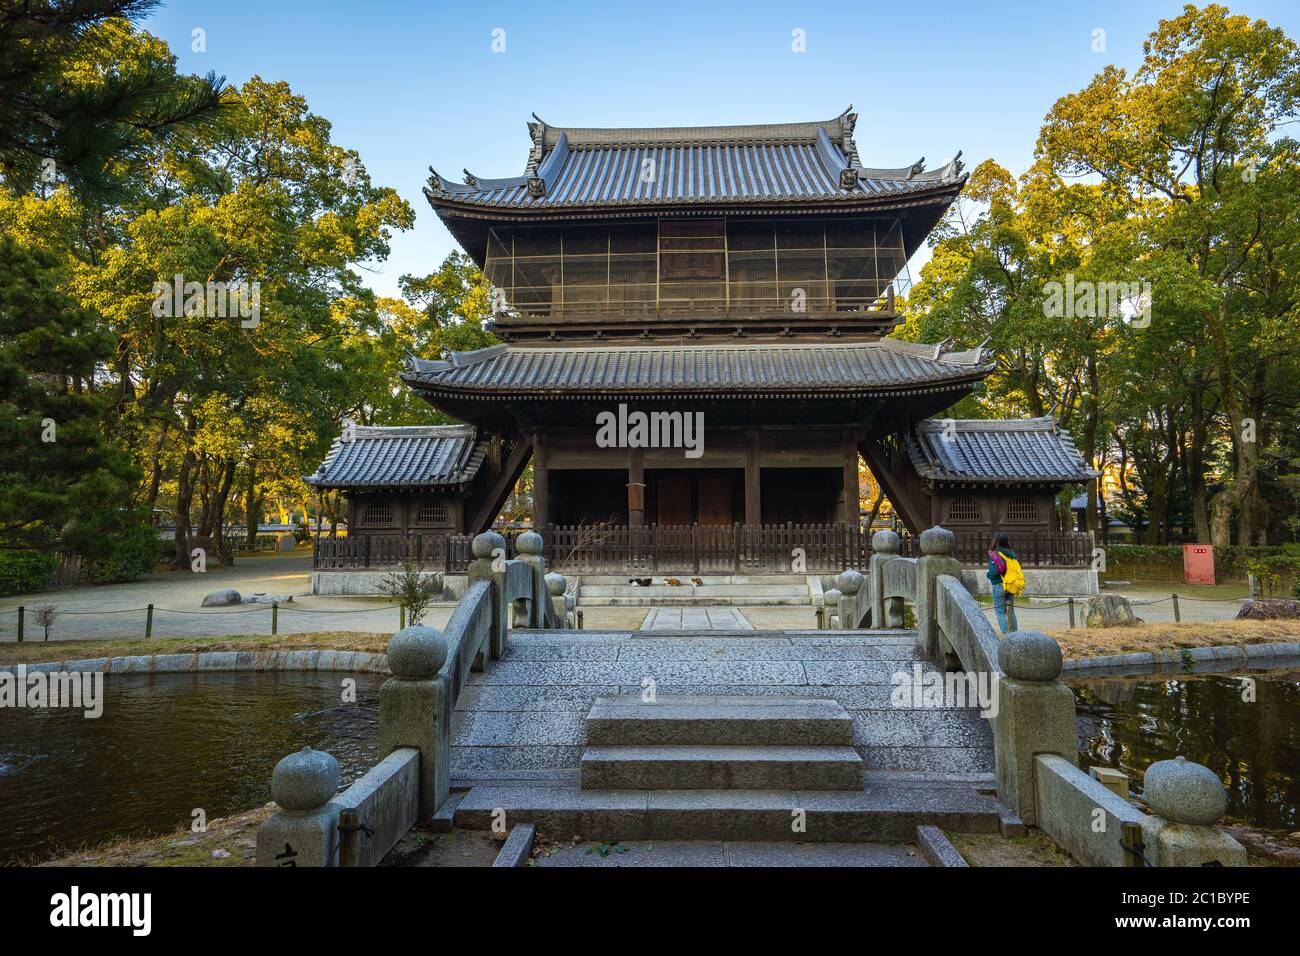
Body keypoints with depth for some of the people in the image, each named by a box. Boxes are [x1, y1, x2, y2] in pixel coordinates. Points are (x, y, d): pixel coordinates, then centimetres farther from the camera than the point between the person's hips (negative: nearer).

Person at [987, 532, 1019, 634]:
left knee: (1000, 610, 2)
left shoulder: (994, 555, -13)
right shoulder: (1012, 554, 2)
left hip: (999, 585, -5)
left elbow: (993, 572, -17)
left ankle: (1006, 634, -4)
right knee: (1011, 610, 16)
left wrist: (987, 574, 3)